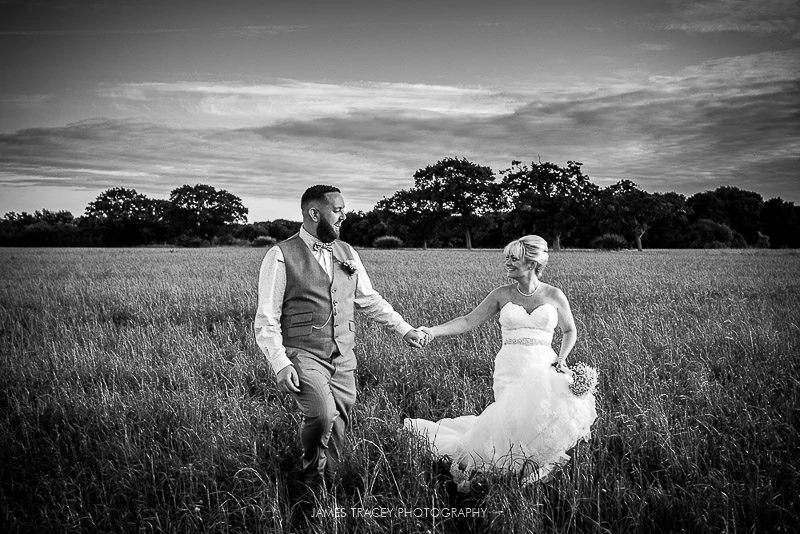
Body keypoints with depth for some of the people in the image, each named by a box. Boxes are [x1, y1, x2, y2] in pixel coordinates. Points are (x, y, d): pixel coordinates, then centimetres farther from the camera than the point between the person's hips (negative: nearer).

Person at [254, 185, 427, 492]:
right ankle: (312, 482, 2)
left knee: (337, 431, 4)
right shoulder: (281, 256, -5)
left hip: (344, 359, 5)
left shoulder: (347, 254, 12)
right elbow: (266, 320, -6)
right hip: (303, 355, -5)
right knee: (322, 415, -24)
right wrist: (280, 365, -16)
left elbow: (369, 299, 23)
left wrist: (404, 329, 20)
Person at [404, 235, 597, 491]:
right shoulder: (502, 295, 5)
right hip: (511, 367, -1)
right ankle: (465, 463, -5)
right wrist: (434, 331, -10)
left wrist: (561, 359, 3)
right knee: (519, 414, -24)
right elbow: (469, 321, 2)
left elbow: (569, 331, 19)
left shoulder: (554, 295, 5)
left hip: (543, 367, 1)